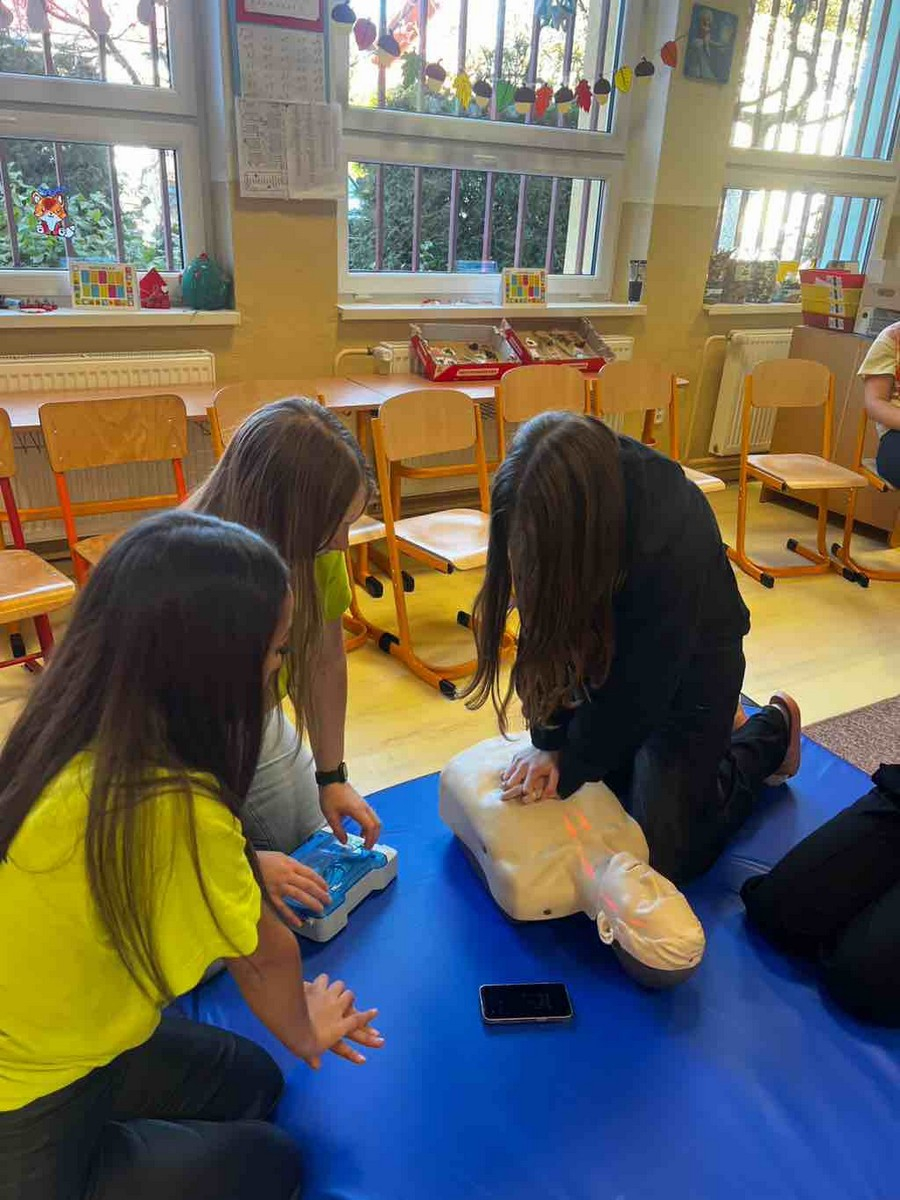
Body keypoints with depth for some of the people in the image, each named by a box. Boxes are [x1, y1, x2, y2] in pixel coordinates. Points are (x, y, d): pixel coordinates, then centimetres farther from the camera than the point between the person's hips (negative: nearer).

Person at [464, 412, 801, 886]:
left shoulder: (673, 541, -39)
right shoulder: (547, 508, -25)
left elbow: (636, 687, -28)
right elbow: (547, 628, -15)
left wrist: (564, 768, -18)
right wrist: (548, 741, -20)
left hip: (688, 661, -5)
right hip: (609, 642, 5)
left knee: (664, 855, 2)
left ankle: (771, 732, 21)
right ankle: (713, 729, 31)